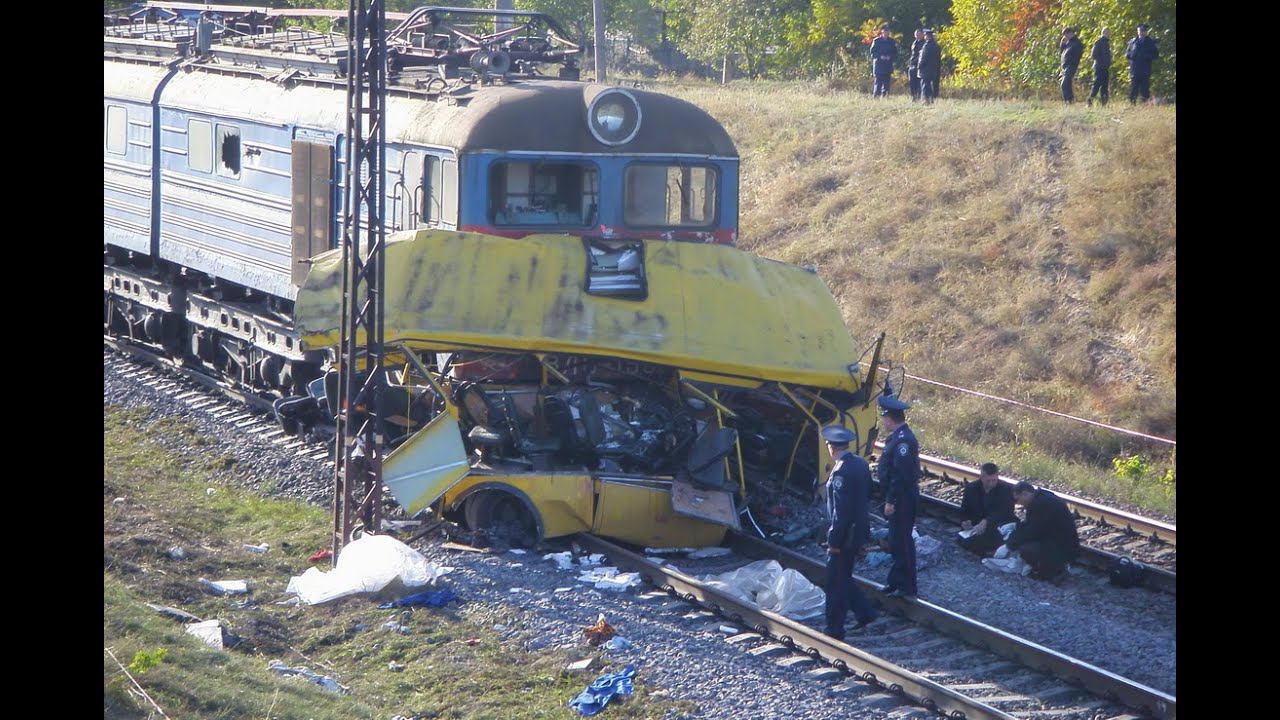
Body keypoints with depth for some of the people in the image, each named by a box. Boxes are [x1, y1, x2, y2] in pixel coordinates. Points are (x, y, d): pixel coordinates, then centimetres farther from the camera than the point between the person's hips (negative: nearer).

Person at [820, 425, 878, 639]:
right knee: (844, 577, 22)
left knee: (836, 583, 2)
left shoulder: (841, 472, -24)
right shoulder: (861, 463, 4)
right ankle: (864, 612, 25)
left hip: (846, 533, -9)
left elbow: (840, 511, -23)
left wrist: (834, 541, -18)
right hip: (860, 529, 9)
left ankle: (835, 630, 9)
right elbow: (868, 494, 14)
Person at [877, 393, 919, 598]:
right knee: (896, 541, 18)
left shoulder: (903, 440, -23)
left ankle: (906, 588, 5)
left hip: (902, 500, -10)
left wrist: (891, 501, -22)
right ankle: (896, 582, 28)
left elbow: (901, 474, -26)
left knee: (901, 542, -2)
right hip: (898, 499, 10)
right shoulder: (896, 436, 10)